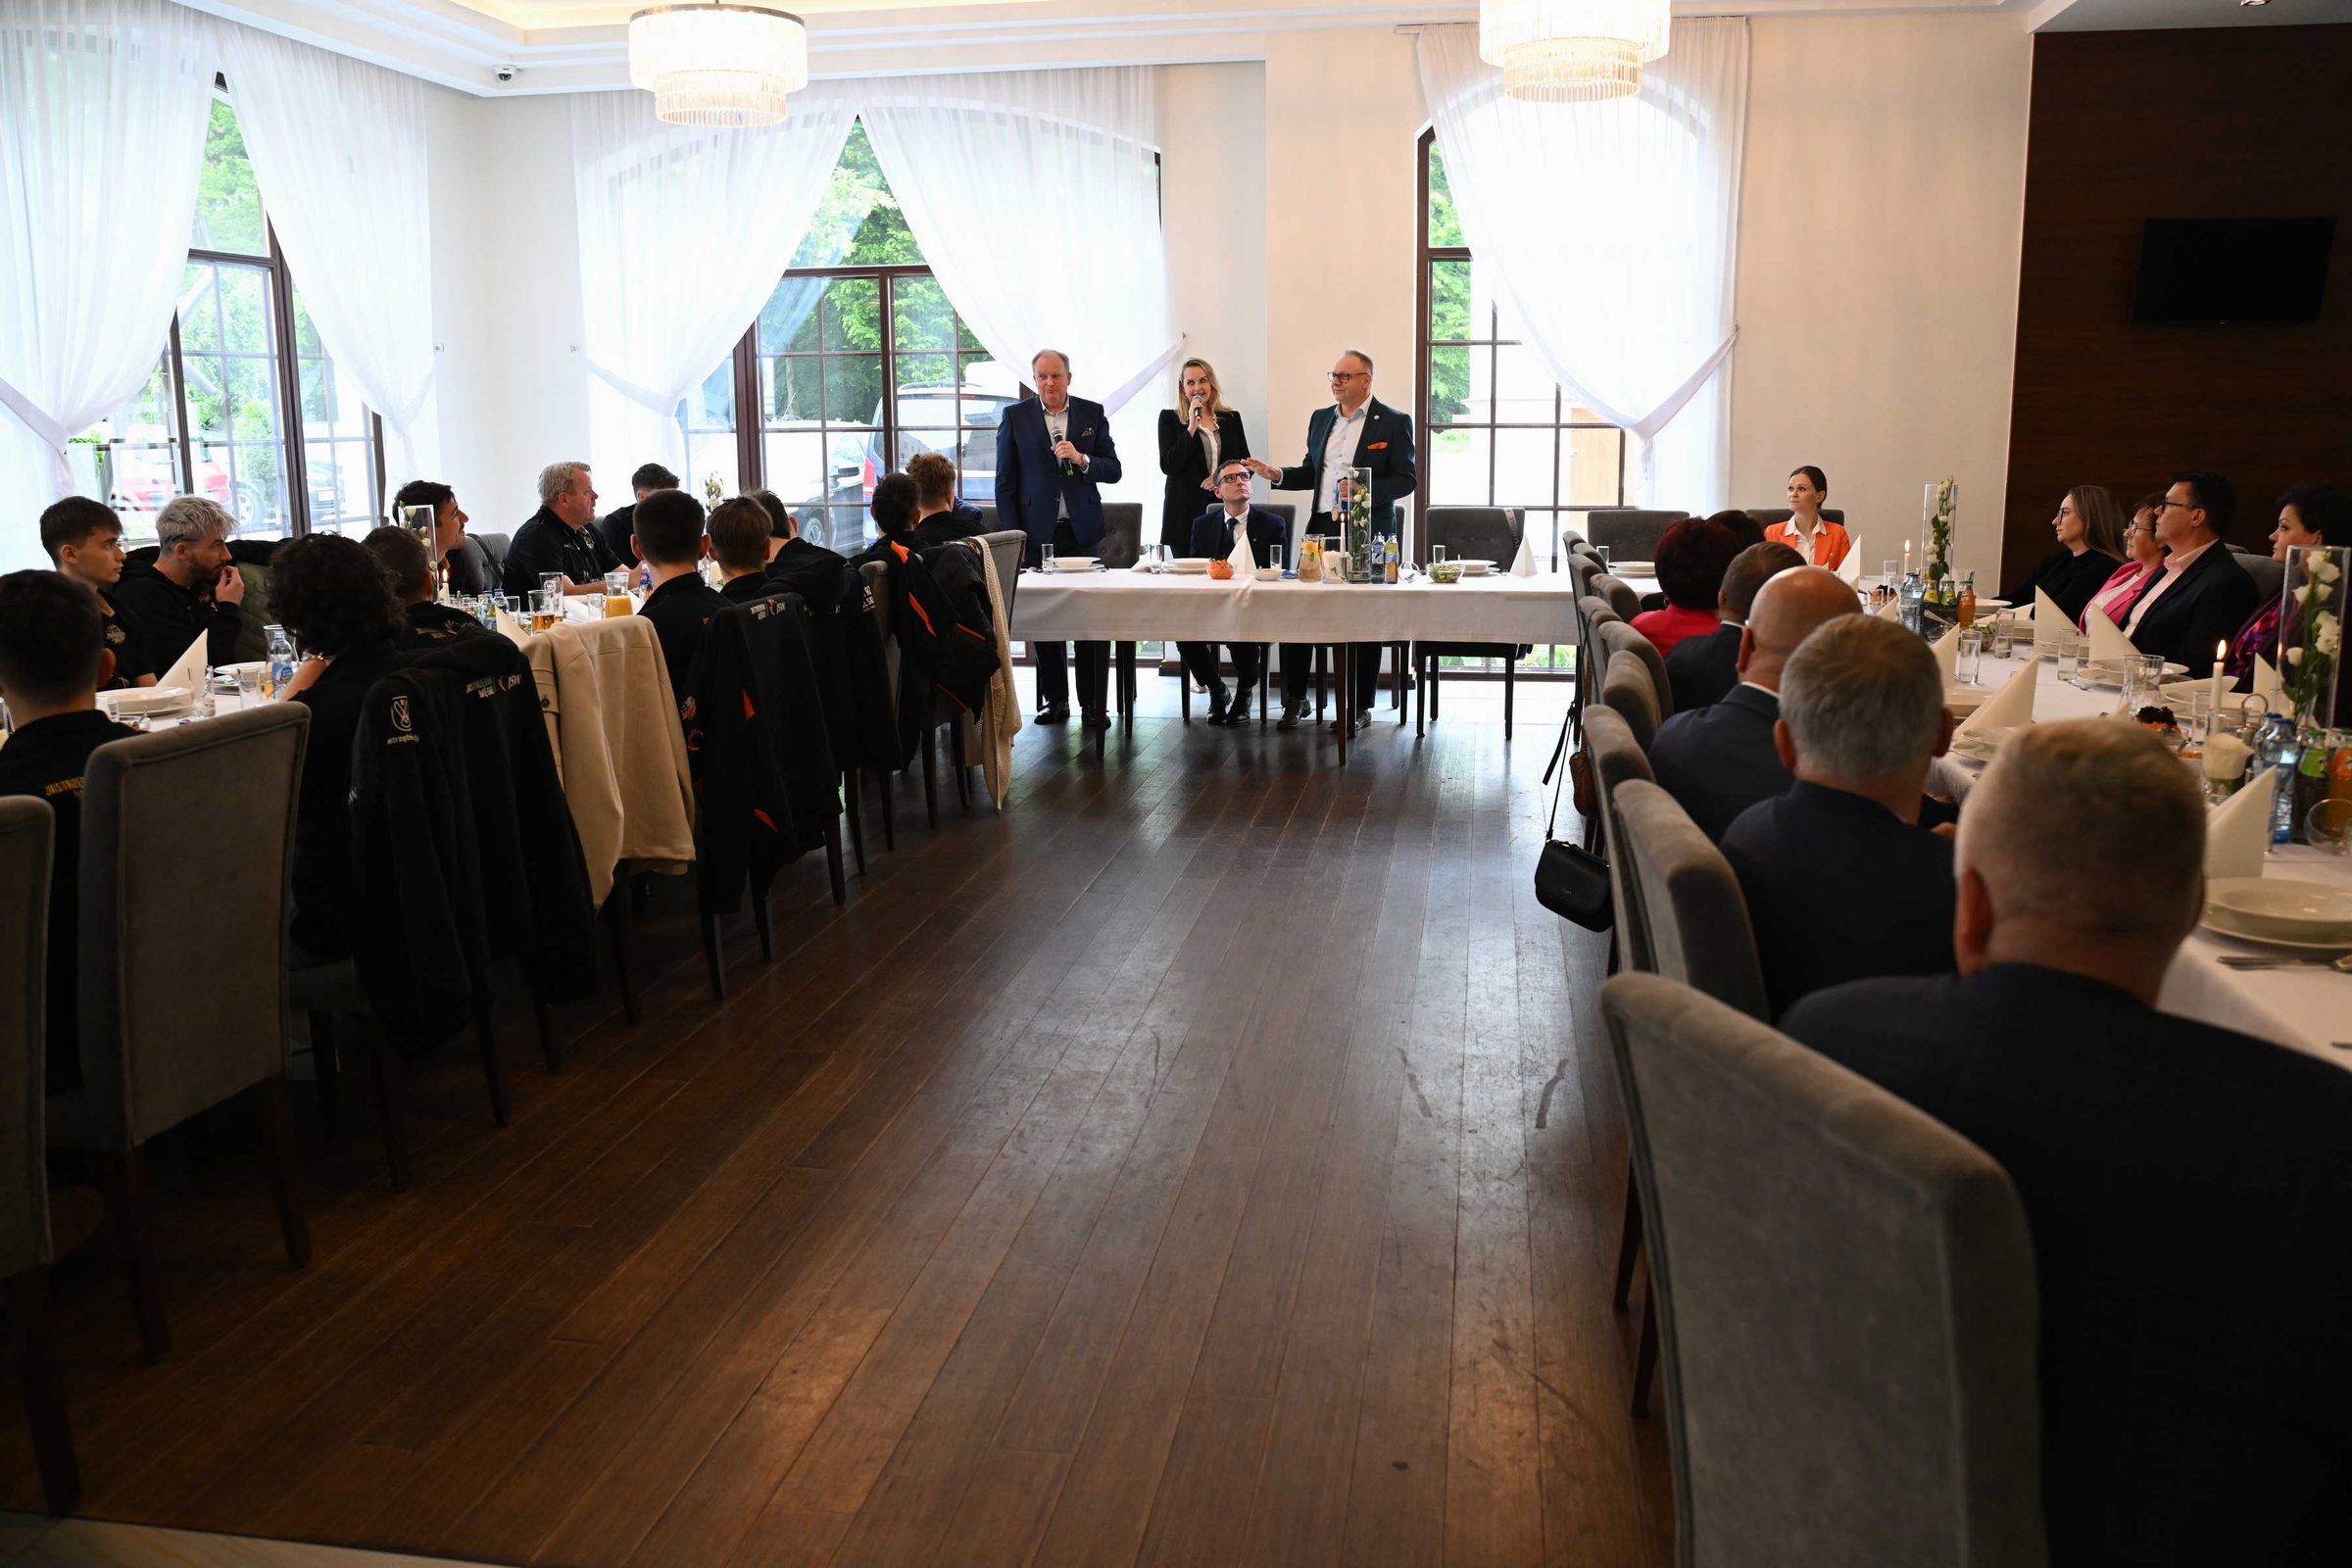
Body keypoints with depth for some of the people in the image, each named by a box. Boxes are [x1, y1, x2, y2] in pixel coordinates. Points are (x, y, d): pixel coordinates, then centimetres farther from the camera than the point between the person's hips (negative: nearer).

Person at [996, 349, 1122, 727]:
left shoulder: (1093, 413, 7)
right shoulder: (1015, 417, 4)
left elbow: (1113, 470, 7)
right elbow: (1005, 482, 4)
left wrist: (1082, 459, -13)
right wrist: (1012, 536, -3)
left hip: (1083, 531, 0)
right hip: (1038, 532, 0)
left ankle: (1093, 704, 5)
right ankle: (1055, 700, 15)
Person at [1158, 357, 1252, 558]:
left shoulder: (1232, 418, 13)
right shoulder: (1170, 418, 5)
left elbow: (1246, 464, 14)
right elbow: (1167, 466, -5)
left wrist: (1226, 478, -7)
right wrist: (1192, 427, -11)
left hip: (1225, 510, 2)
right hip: (1185, 513, -2)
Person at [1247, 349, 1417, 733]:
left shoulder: (1394, 423, -3)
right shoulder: (1320, 418, 14)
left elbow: (1406, 479, -6)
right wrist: (1276, 475, 2)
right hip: (1321, 528, 5)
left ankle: (1360, 706, 11)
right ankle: (1295, 699, 11)